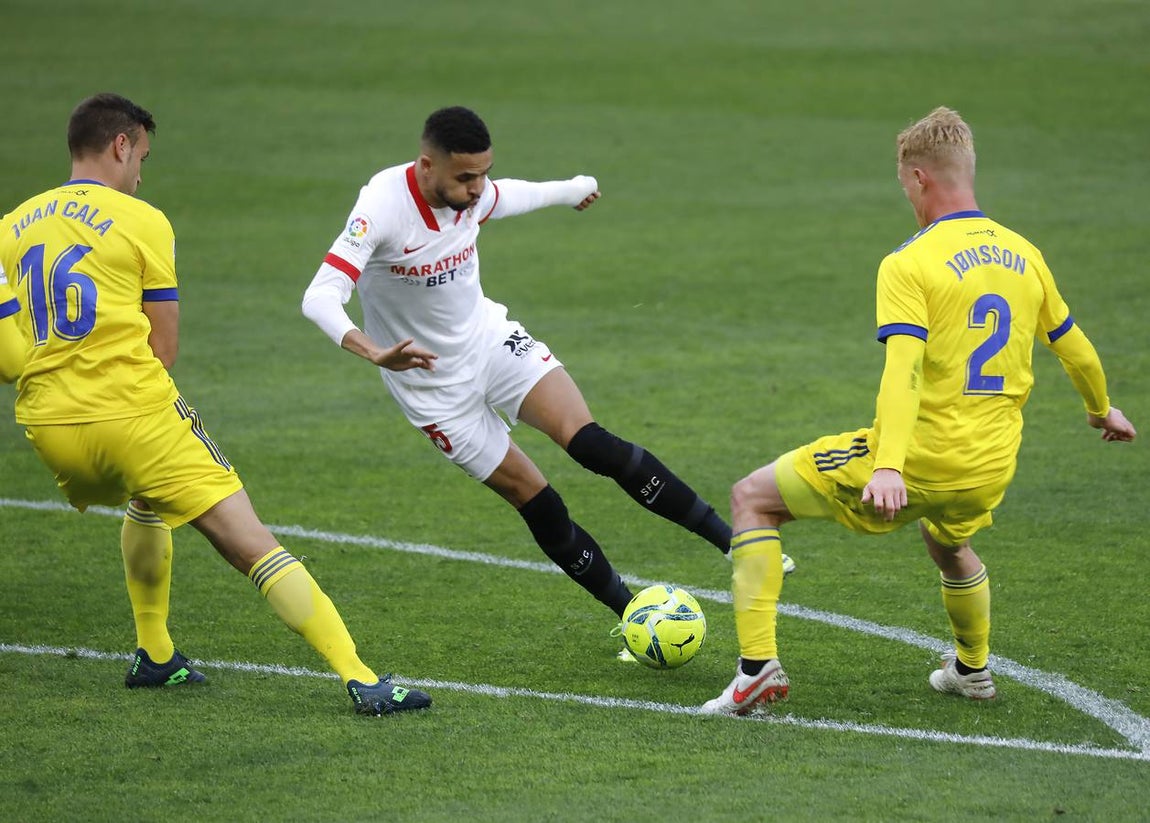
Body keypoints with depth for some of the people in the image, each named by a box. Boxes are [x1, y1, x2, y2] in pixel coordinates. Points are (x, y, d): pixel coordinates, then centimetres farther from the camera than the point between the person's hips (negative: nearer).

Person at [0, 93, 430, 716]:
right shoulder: (141, 222, -2)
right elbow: (163, 348, 0)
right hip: (135, 410, -6)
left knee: (146, 505, 37)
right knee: (251, 543, -7)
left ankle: (153, 656, 39)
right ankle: (362, 681, -14)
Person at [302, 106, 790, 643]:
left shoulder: (474, 193, -10)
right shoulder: (382, 208, -28)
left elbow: (515, 197, 16)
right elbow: (319, 299, -38)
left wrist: (573, 190, 36)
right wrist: (373, 353, -55)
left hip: (489, 337, 3)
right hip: (433, 381, -3)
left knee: (591, 444, -16)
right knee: (533, 499, -4)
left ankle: (734, 542, -16)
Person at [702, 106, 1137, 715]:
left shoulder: (910, 265, -13)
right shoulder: (1023, 255, 7)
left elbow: (903, 369, -27)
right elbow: (1075, 350, 19)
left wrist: (887, 466, -37)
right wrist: (1102, 409, 40)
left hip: (918, 460, -7)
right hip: (990, 473, 7)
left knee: (752, 498, 7)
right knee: (947, 542, 41)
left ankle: (758, 664, -1)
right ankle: (972, 669, 57)